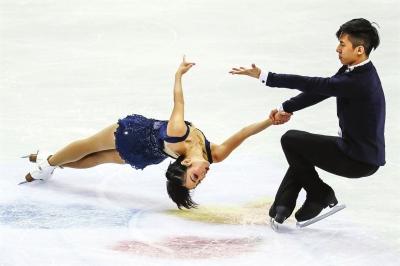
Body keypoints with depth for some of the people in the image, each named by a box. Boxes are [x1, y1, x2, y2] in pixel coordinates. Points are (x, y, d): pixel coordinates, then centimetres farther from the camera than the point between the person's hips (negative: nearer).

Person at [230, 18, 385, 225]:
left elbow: (312, 85, -26)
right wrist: (287, 109, 3)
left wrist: (263, 76, -21)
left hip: (361, 160, -10)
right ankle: (282, 207, 21)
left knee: (290, 140, -5)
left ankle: (321, 195, 9)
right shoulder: (353, 69, 3)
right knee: (300, 149, 22)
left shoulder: (359, 81, -27)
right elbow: (319, 88, 10)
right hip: (354, 147, 10)